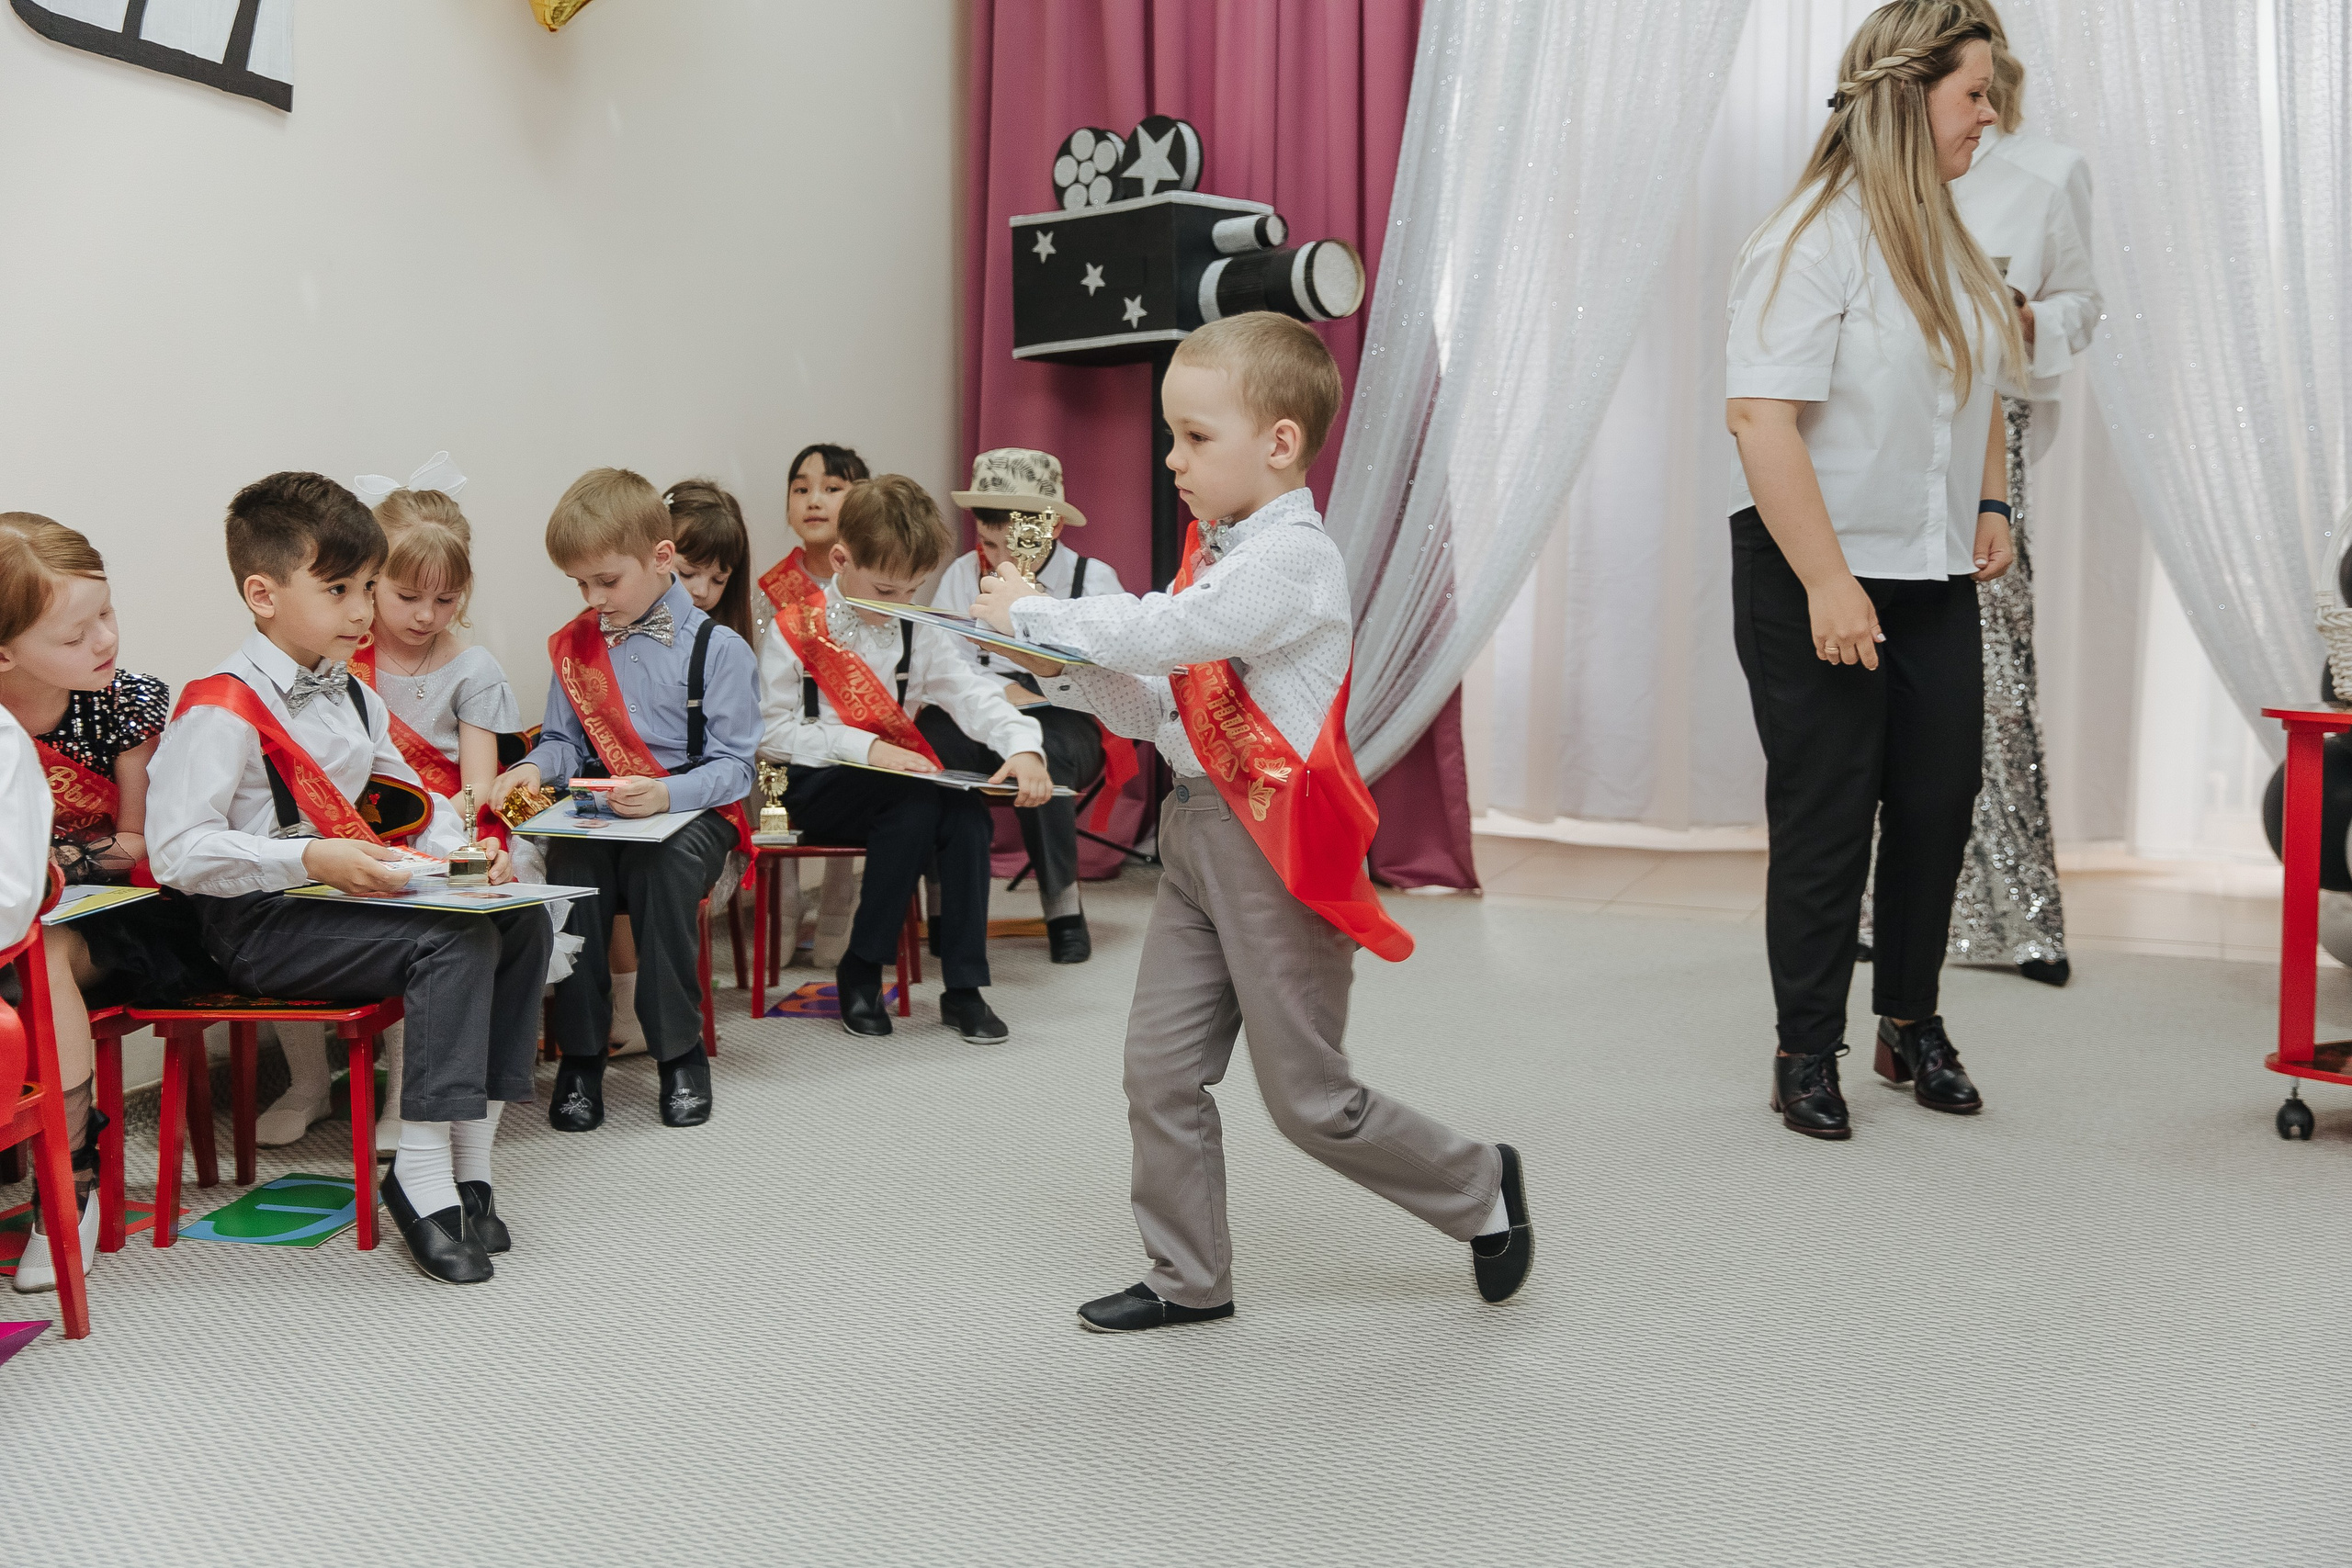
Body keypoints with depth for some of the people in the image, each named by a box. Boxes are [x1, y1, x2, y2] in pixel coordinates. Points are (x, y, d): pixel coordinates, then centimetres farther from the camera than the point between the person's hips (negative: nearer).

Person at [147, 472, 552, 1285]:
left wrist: (462, 850, 1)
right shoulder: (222, 710, -13)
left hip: (343, 902, 9)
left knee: (522, 923, -9)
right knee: (453, 944, -27)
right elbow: (177, 851, -20)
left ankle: (468, 1162, -7)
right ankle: (422, 1179, -22)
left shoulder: (352, 698, 15)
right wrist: (311, 860, -28)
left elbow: (412, 799, 22)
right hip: (259, 924, -9)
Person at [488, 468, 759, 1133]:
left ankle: (680, 1052, -19)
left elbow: (732, 766, -8)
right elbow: (564, 741, 18)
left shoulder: (719, 649, -4)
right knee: (572, 866, -30)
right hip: (597, 810, 4)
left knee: (660, 864, -36)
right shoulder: (575, 644, 12)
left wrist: (664, 794, -26)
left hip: (690, 810, -3)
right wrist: (535, 767, -6)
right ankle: (580, 1054, -16)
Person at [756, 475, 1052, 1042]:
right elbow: (770, 730, -11)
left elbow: (970, 692, -2)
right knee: (914, 803, -33)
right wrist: (865, 748, -20)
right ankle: (859, 974, -19)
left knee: (967, 810, -27)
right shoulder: (795, 630, -5)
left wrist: (1023, 746, -21)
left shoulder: (918, 632, 10)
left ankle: (964, 988, -19)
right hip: (815, 788, -5)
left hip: (900, 782, 5)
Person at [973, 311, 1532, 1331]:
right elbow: (1152, 705, 13)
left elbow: (1159, 633, -26)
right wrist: (1060, 665, -2)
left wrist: (1034, 611, -13)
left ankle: (1481, 1190, 25)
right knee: (1160, 1069, 7)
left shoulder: (1294, 558, -15)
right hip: (1195, 833, 8)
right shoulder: (1215, 555, 13)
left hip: (1277, 849, -8)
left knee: (1309, 1098, 2)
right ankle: (1189, 1279, 21)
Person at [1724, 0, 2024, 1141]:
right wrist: (1827, 584, -25)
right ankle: (1807, 1051, 16)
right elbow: (1759, 415, -23)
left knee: (1939, 803, 11)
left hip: (1936, 578, 8)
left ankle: (1912, 1024, 29)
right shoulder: (1815, 238, -14)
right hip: (1815, 578, -8)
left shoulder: (1944, 240, 12)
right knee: (1825, 821, 1)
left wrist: (1991, 504, 15)